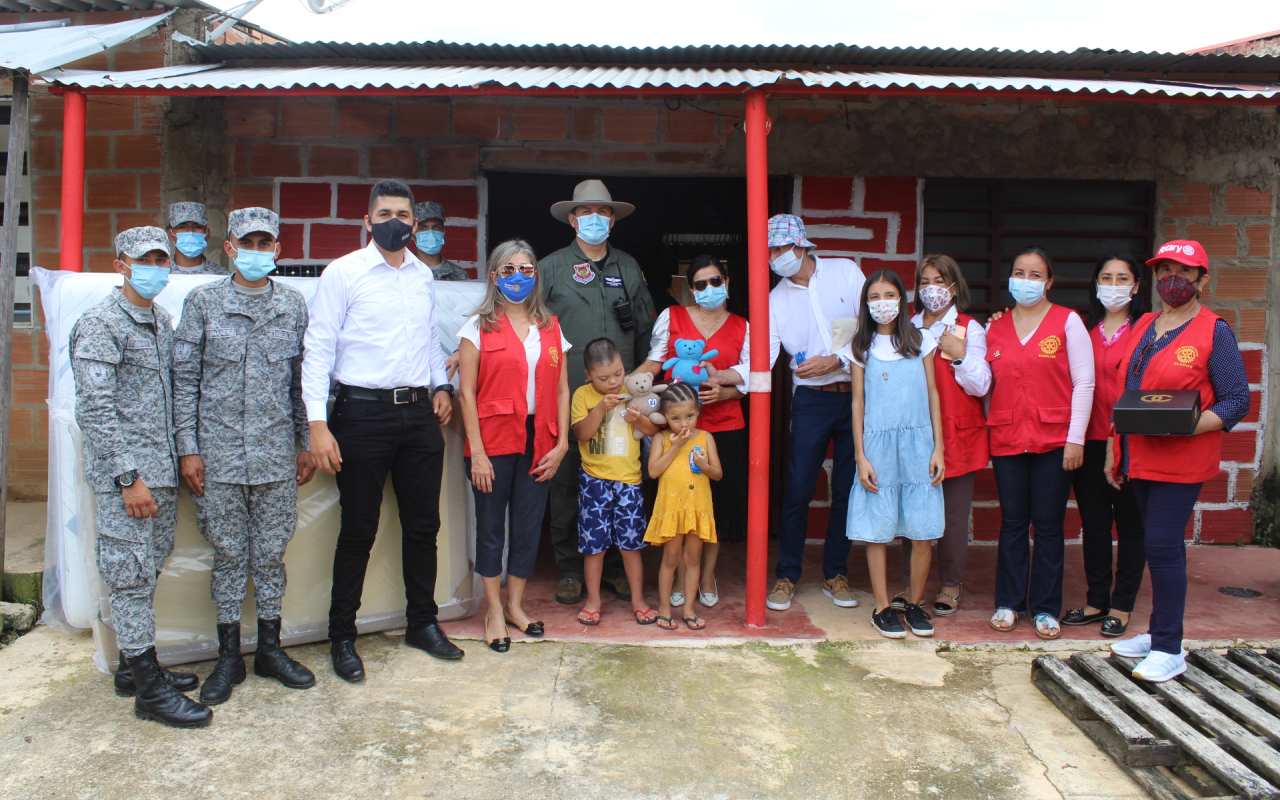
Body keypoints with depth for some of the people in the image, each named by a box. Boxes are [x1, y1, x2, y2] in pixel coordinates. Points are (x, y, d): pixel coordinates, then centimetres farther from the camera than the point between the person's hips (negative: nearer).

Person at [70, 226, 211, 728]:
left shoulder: (163, 321, 14)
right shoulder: (101, 324, -10)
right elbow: (95, 409, -16)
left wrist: (181, 458, 14)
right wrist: (128, 477, -18)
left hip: (161, 472, 8)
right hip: (125, 475, -8)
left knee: (147, 574, 15)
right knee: (132, 577, -1)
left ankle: (134, 667, 28)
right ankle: (148, 688, 6)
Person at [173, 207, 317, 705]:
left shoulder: (293, 305, 7)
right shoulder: (203, 302, 1)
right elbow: (185, 379, 1)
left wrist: (306, 445, 9)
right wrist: (188, 448, -4)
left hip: (276, 453, 2)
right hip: (219, 453, -1)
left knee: (271, 553, 9)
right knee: (228, 554, 7)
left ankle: (270, 649, 23)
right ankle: (228, 657, 20)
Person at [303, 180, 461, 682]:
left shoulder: (423, 276, 13)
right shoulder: (343, 273, -4)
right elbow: (318, 349, -7)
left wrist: (441, 385, 11)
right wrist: (317, 423, -14)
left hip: (419, 414, 5)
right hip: (364, 413, -5)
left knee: (423, 524, 11)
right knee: (358, 531, 2)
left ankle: (423, 623, 27)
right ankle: (342, 637, 17)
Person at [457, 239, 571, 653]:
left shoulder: (551, 328, 11)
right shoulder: (480, 327, -1)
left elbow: (561, 389, 10)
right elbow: (467, 392, -5)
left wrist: (561, 443, 2)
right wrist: (477, 451, -10)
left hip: (538, 442, 3)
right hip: (494, 441, -3)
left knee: (528, 526, 9)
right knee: (491, 527, 6)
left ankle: (515, 606, 27)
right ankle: (494, 611, 21)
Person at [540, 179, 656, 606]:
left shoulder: (629, 268, 14)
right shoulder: (551, 268, 4)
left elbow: (646, 330, 16)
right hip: (568, 397, -2)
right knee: (566, 483, 2)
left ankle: (614, 566, 18)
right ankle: (570, 568, 14)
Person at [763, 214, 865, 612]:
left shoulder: (846, 272, 1)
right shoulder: (776, 300, 3)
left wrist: (835, 361, -14)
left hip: (857, 396, 0)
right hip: (812, 401, 1)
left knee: (846, 489, 6)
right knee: (797, 489, -3)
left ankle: (835, 574, 21)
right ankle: (786, 576, 12)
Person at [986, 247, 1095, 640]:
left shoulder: (1068, 322, 1)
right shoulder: (995, 327, 10)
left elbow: (1083, 383, -2)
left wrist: (1075, 438, -8)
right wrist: (987, 433, 9)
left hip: (1053, 440, -2)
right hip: (1006, 440, 3)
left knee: (1048, 526, 4)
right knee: (1012, 523, 7)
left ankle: (1045, 609, 15)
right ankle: (1008, 602, 19)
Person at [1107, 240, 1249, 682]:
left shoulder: (1214, 331, -6)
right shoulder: (1143, 327, 13)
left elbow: (1237, 401, -9)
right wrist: (1113, 451, 14)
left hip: (1182, 460, -6)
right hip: (1139, 457, 6)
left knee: (1162, 546, -7)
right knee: (1161, 545, 14)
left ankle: (1170, 649, 3)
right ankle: (1158, 632, 25)